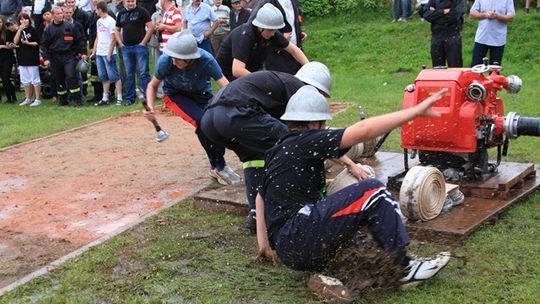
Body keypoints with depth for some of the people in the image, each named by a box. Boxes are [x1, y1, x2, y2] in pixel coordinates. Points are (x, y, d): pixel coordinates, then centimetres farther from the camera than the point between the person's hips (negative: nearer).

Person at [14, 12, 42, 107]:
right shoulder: (18, 31, 11)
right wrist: (20, 30, -11)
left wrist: (28, 43, -17)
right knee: (25, 80, 11)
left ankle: (38, 99, 2)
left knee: (35, 79, -2)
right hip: (22, 59, 6)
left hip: (32, 59, -6)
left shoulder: (33, 30, -4)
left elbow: (38, 43, -4)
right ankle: (28, 99, 20)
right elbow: (15, 42, -4)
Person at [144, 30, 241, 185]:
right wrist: (150, 107, -29)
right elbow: (153, 86, -11)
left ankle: (218, 165, 9)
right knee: (202, 121, -27)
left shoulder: (206, 60, -33)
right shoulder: (165, 61, -31)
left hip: (201, 94, 2)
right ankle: (217, 166, -8)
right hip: (174, 95, -1)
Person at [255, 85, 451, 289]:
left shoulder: (278, 151, 20)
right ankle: (408, 268, -8)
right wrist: (417, 110, -13)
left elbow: (261, 197, 29)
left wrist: (263, 243, 34)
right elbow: (363, 130, -14)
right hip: (300, 238, -10)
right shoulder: (306, 142, -6)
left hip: (287, 251, 10)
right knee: (373, 191, -9)